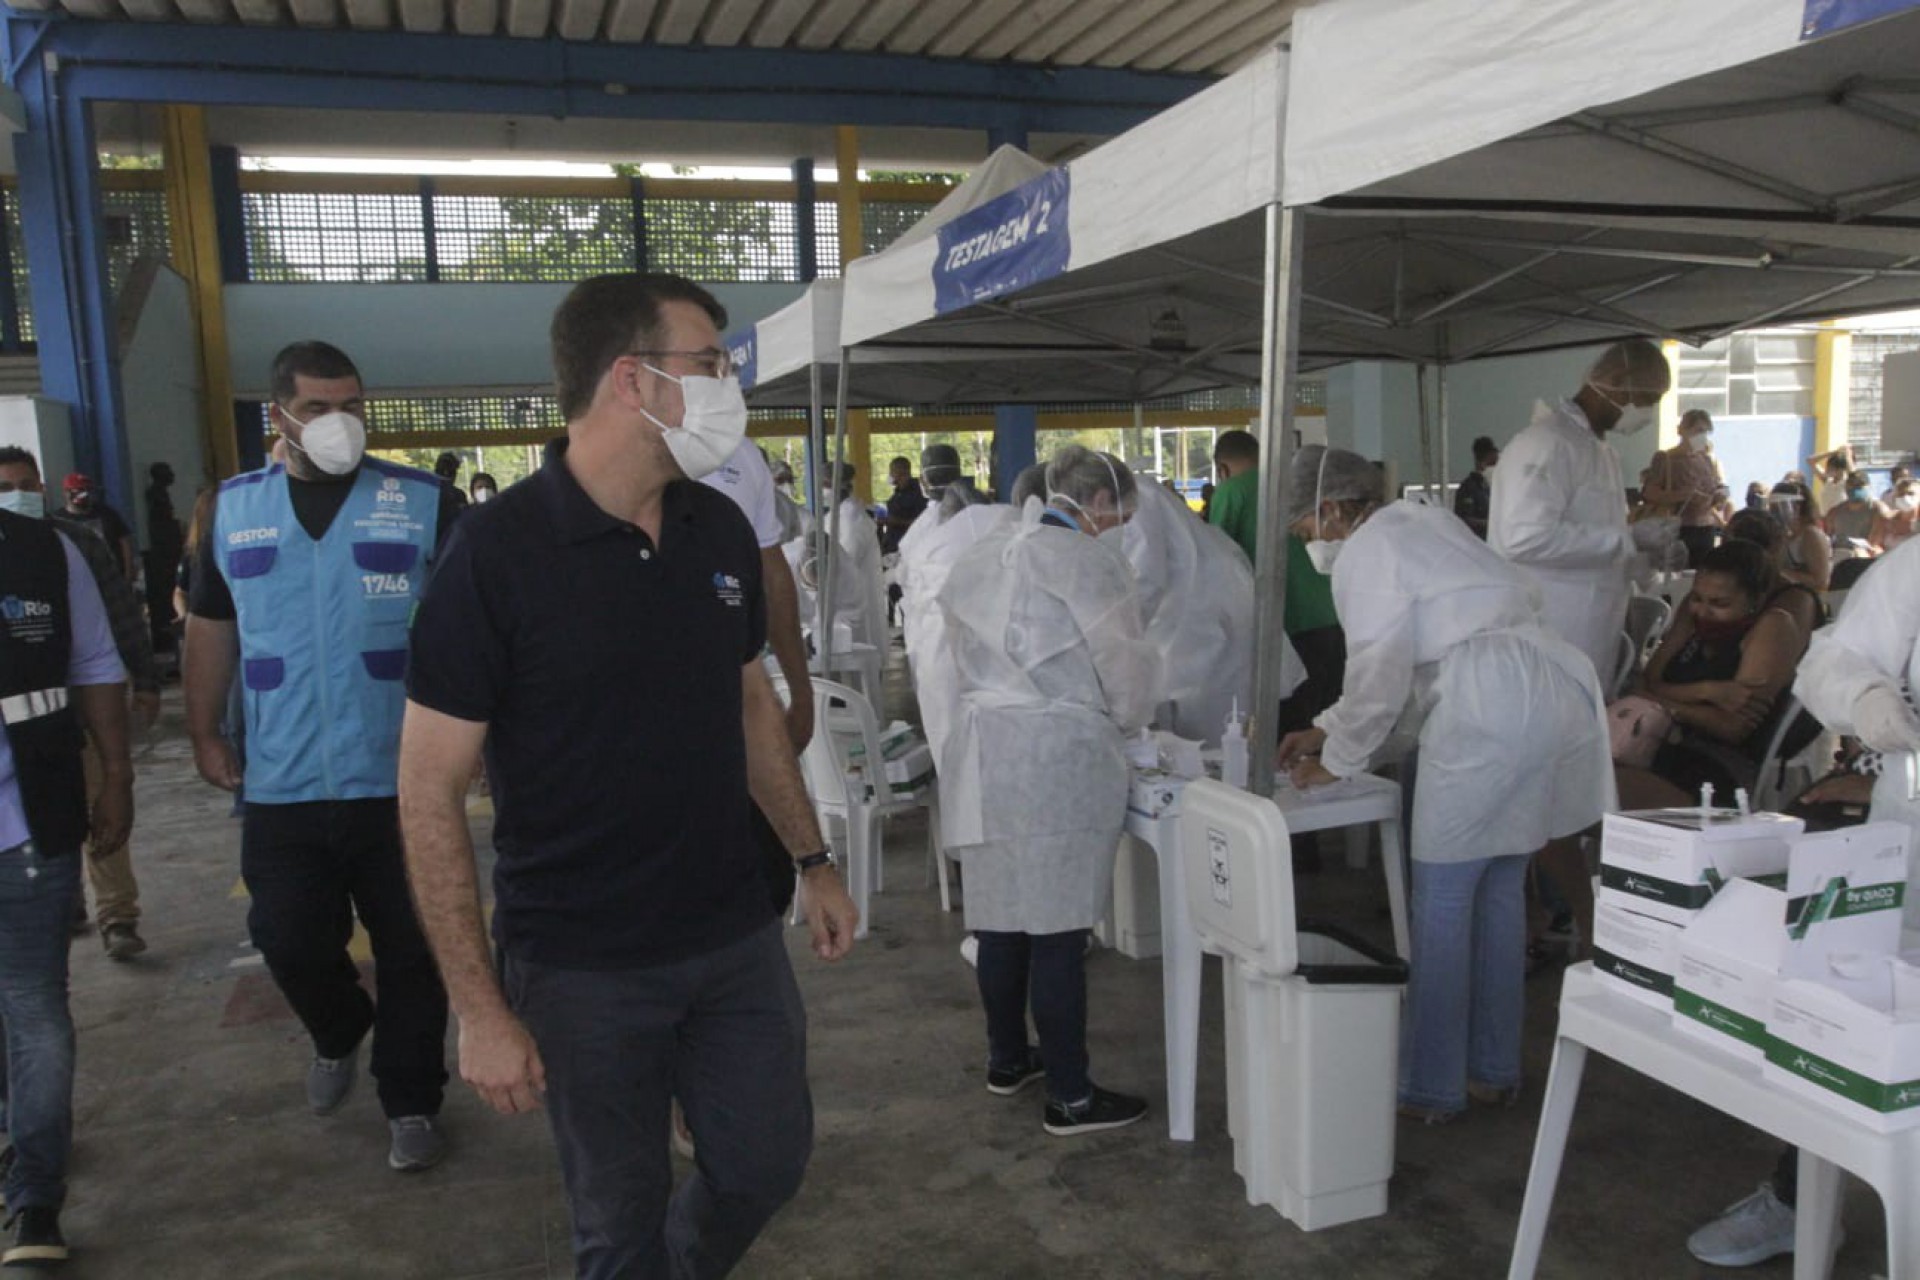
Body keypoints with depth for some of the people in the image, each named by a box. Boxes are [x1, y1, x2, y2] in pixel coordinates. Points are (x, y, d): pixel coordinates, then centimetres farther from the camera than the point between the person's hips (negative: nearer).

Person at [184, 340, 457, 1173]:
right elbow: (210, 628, 15)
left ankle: (411, 1102, 25)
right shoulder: (234, 509, 8)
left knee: (410, 951, 7)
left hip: (402, 781, -2)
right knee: (290, 942, 11)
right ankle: (339, 1034, 42)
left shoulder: (425, 502, -3)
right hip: (282, 787, 3)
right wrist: (204, 734, 7)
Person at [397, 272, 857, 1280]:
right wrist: (480, 1008, -15)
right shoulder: (498, 552, -16)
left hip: (735, 938, 5)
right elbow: (430, 792, -14)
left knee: (769, 1161, 17)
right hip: (583, 970, -5)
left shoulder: (722, 530, 1)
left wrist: (811, 859, 13)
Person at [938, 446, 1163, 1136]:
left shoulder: (983, 554, 13)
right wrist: (1125, 721, 13)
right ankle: (1069, 1097, 9)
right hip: (1058, 761, -7)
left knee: (1002, 917, 17)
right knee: (1059, 930, -1)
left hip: (982, 756, 8)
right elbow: (1128, 667, -7)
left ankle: (1008, 1059, 32)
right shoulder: (1087, 560, -9)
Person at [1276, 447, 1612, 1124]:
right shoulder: (1418, 520, 23)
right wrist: (1326, 730, 28)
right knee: (1500, 888, 17)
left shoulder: (1365, 553, -5)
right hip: (1553, 694, 10)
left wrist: (1336, 761, 7)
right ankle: (1495, 1070, 28)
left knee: (1442, 901, 2)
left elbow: (1380, 676, -7)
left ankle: (1431, 1087, 11)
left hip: (1486, 712, -10)